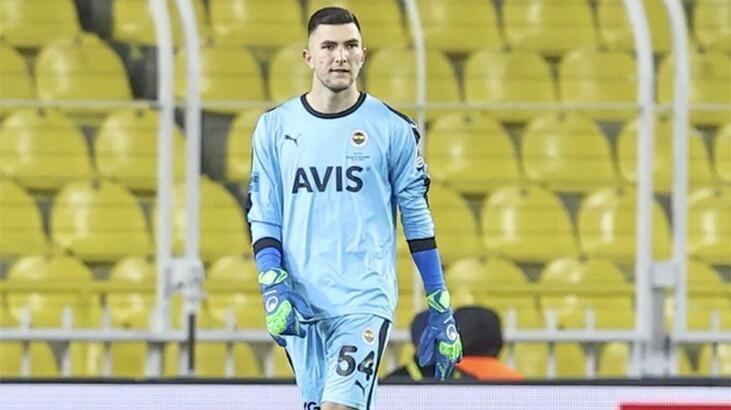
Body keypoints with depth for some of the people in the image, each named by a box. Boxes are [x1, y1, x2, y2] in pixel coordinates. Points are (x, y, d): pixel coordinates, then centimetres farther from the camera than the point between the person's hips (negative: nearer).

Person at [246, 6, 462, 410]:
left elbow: (418, 220, 5)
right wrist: (272, 289, -7)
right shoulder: (275, 127, 6)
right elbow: (262, 216, 7)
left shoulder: (393, 129, 1)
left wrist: (441, 309, 3)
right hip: (300, 302, 3)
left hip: (365, 300, -3)